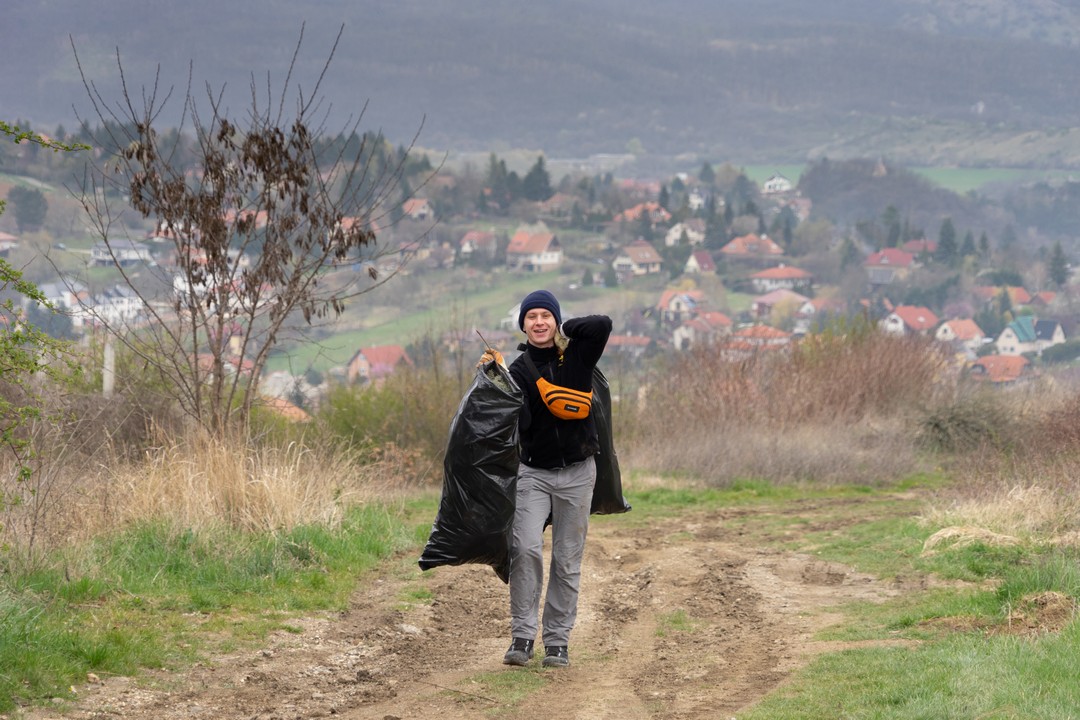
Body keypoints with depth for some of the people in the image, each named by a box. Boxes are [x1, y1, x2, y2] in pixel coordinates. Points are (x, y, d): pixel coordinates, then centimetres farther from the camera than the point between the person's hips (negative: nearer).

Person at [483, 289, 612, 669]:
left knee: (568, 559, 3)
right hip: (534, 472, -1)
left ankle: (557, 641, 9)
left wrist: (563, 331, -8)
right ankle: (522, 635, -12)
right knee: (525, 548, -17)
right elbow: (519, 422, -14)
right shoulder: (519, 369, -2)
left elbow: (603, 324, -19)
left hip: (577, 473, 1)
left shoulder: (577, 354, 0)